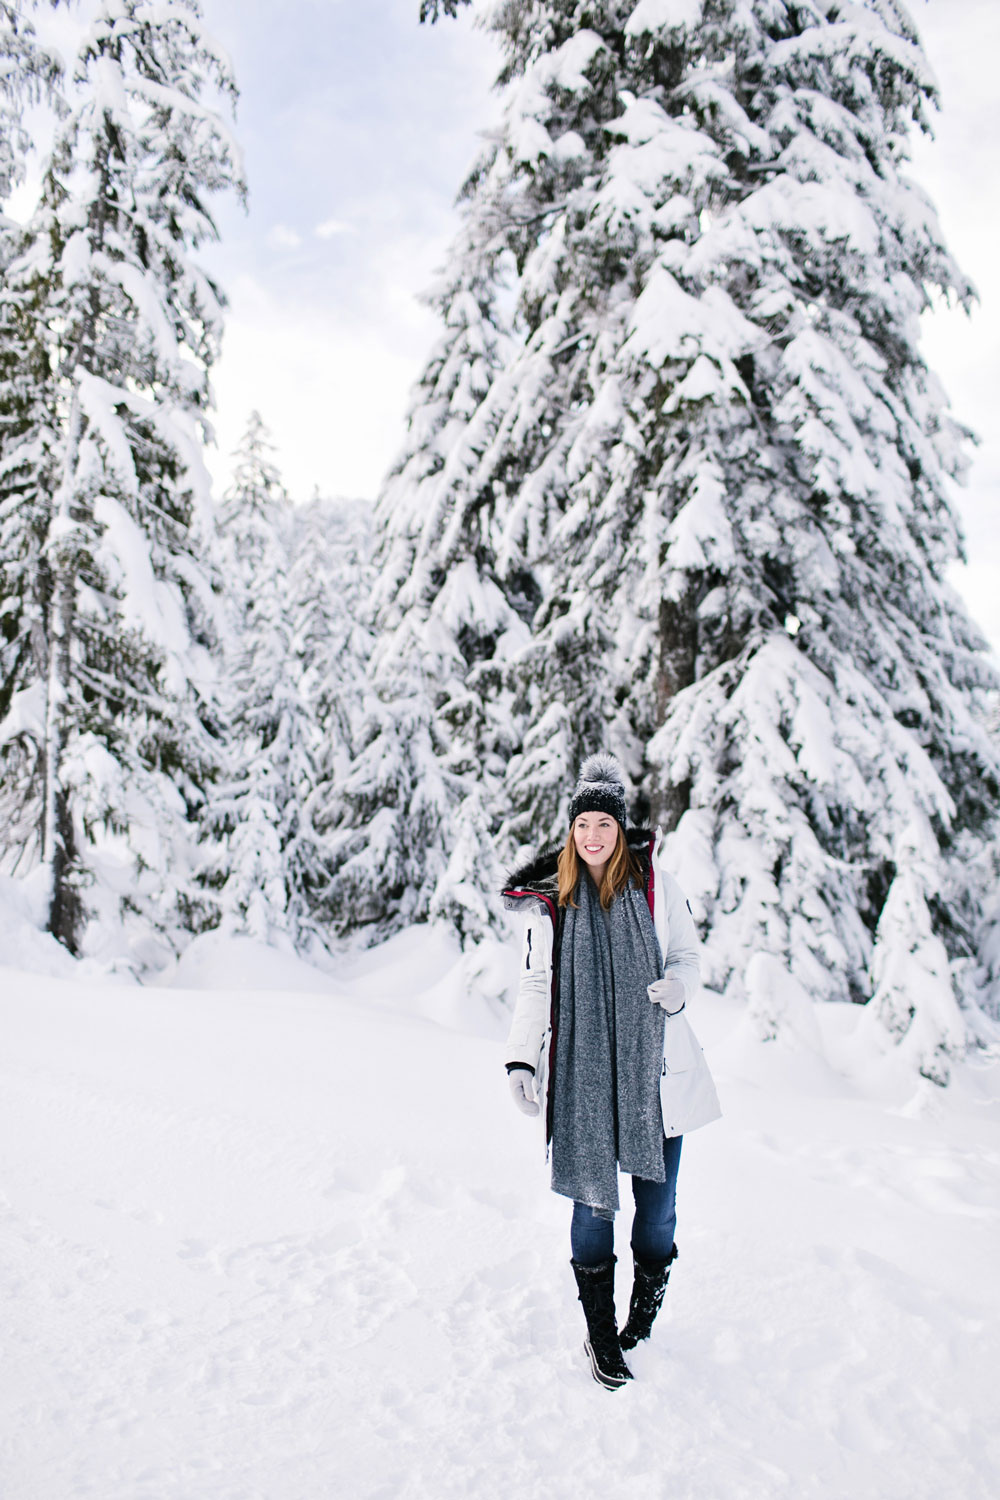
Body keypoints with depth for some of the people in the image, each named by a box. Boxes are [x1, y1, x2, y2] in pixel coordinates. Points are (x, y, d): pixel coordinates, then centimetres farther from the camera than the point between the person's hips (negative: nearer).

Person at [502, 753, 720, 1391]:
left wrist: (677, 985, -13)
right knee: (593, 1200, 1)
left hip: (653, 1068, 1)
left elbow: (687, 952, 10)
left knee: (658, 1200, 8)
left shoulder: (656, 884, 3)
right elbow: (536, 985, 9)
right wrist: (521, 1059, 1)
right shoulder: (549, 900, 4)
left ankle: (645, 1309, 31)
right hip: (582, 1074, 0)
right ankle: (601, 1336, 17)